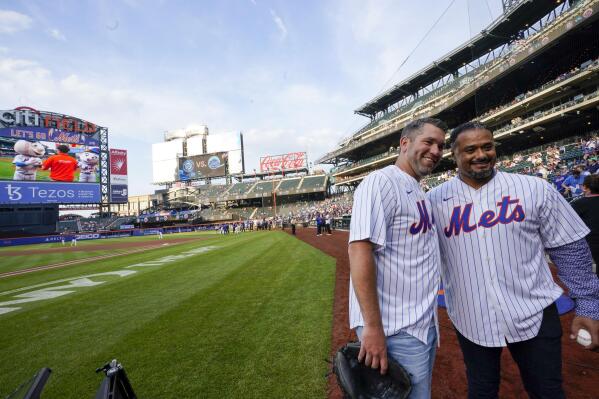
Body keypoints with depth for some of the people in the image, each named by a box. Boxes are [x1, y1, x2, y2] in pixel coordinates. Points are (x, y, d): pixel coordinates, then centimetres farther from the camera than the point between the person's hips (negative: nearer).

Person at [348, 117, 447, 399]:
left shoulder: (419, 193, 13)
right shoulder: (381, 182, -17)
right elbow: (360, 249, -27)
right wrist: (373, 327, -27)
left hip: (425, 324, 10)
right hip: (397, 332, -10)